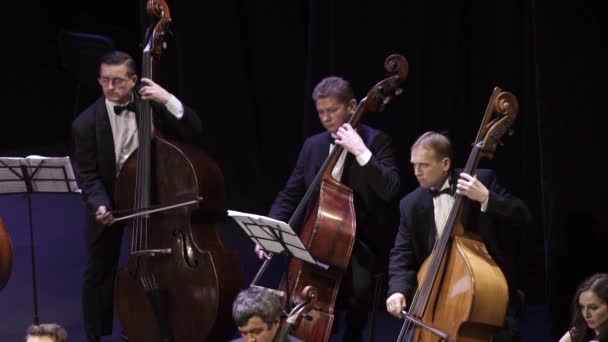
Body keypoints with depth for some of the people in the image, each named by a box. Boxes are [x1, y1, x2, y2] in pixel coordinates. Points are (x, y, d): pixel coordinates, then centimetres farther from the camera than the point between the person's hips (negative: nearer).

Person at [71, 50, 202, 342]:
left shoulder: (150, 105, -12)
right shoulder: (86, 123, -17)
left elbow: (193, 132, -17)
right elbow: (88, 175, -16)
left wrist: (169, 100, -31)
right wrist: (101, 205, -34)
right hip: (109, 200, -1)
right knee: (99, 273, 9)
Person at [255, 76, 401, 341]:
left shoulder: (376, 141, -6)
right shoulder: (313, 146, 9)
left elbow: (390, 190, -20)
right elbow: (290, 196, 9)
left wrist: (361, 152, -26)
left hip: (361, 241, -5)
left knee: (356, 288, -31)